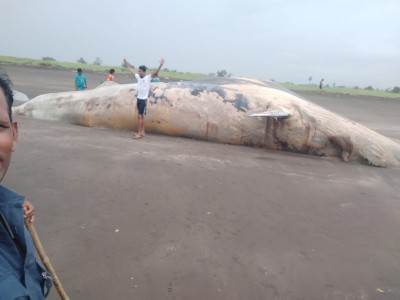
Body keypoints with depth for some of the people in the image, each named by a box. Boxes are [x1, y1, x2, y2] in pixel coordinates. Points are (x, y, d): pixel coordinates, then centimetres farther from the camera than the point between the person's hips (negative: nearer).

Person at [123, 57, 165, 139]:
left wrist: (160, 65, -36)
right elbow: (131, 70, 23)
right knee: (141, 116, 10)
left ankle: (139, 133, -2)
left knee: (139, 116, -8)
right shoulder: (138, 77, 9)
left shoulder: (148, 78, -9)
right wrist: (126, 63, 32)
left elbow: (156, 72, -22)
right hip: (139, 99, 7)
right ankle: (142, 132, 17)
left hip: (144, 100, -7)